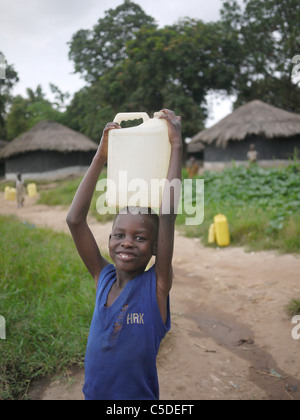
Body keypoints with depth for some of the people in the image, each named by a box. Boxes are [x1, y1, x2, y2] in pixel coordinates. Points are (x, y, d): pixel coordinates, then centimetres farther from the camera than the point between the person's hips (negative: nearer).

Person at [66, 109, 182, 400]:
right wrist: (101, 157, -15)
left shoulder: (156, 285, -18)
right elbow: (75, 220, -16)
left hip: (139, 396, -3)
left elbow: (167, 215, -29)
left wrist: (176, 147, -27)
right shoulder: (103, 278, -9)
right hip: (93, 393, 3)